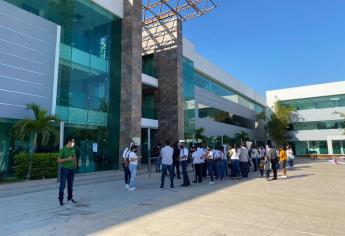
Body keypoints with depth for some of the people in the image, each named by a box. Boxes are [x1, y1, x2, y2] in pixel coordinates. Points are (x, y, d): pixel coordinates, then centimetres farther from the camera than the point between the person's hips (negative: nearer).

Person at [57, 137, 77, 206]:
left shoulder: (73, 150, 8)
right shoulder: (63, 150, -9)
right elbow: (59, 160, -11)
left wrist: (75, 163, 6)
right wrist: (67, 159, -21)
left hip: (71, 169, 5)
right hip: (64, 169, -5)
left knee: (70, 185, 12)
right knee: (62, 185, -3)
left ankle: (70, 198, 24)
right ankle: (61, 200, 5)